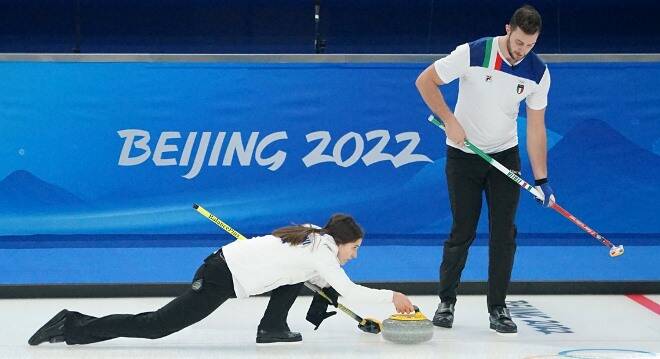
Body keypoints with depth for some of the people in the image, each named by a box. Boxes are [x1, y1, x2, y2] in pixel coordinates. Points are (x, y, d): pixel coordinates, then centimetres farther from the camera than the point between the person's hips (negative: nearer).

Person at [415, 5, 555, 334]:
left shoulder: (538, 72, -9)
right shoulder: (473, 53, -20)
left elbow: (536, 127, -5)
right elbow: (425, 81, -11)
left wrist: (542, 180, -8)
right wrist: (449, 121, -17)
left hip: (505, 155, 3)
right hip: (463, 155, -3)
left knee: (504, 232, -2)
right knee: (462, 230, -1)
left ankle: (497, 307, 8)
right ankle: (446, 301, 16)